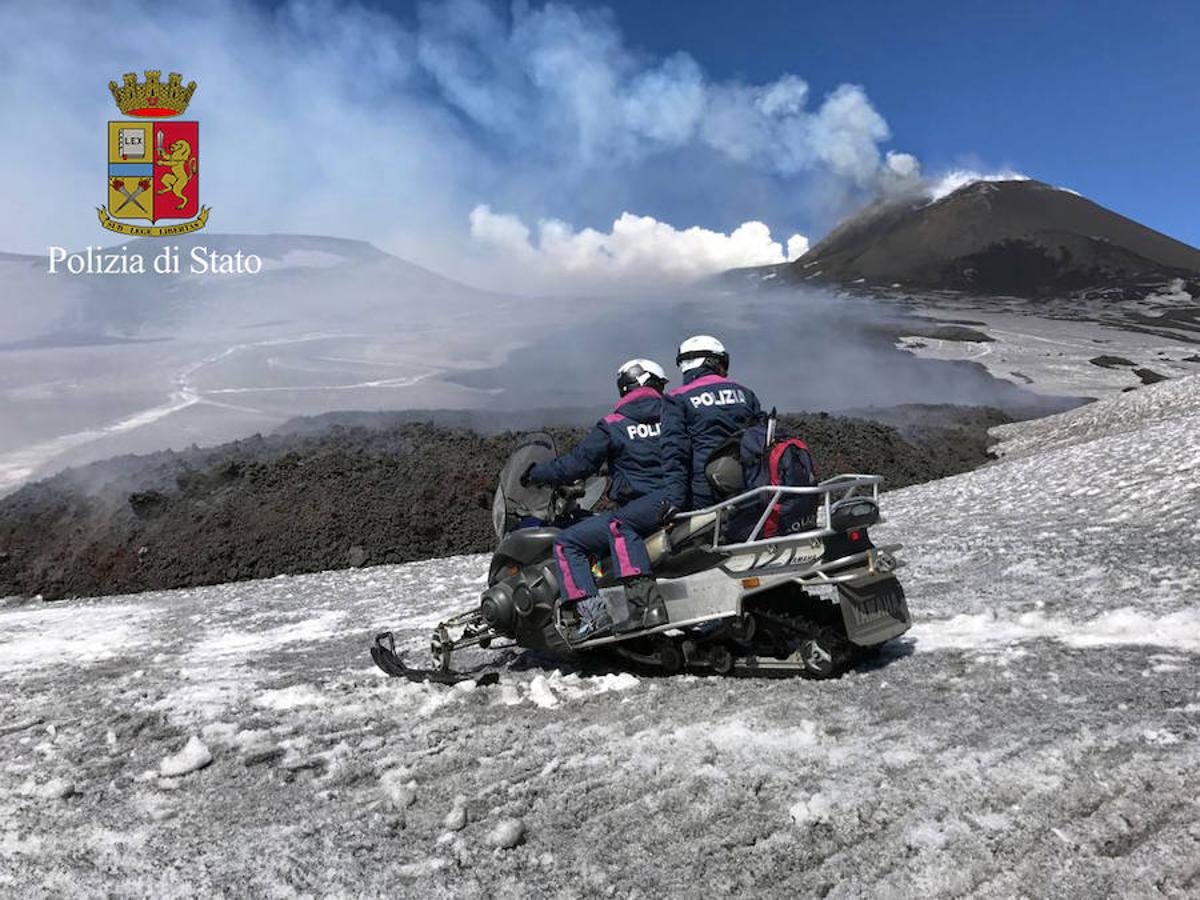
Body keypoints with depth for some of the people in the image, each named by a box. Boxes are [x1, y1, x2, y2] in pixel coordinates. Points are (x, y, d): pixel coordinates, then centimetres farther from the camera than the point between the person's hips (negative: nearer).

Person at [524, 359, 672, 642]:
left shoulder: (613, 426, 2)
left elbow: (578, 464, 3)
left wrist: (535, 473, 17)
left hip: (643, 507, -6)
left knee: (566, 544, 0)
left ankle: (594, 614, -16)